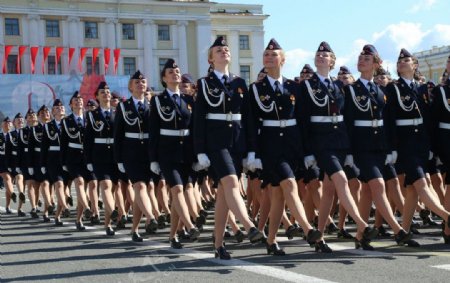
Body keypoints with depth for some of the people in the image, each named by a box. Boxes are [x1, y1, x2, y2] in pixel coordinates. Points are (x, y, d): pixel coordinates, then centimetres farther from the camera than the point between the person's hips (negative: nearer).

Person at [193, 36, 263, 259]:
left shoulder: (240, 83, 14)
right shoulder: (204, 83, 3)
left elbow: (246, 116, 13)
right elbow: (198, 119, -1)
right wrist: (201, 152, -8)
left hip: (237, 140, 4)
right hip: (216, 141, -4)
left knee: (223, 192, 4)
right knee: (231, 183, -23)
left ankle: (219, 245, 6)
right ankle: (250, 228, -35)